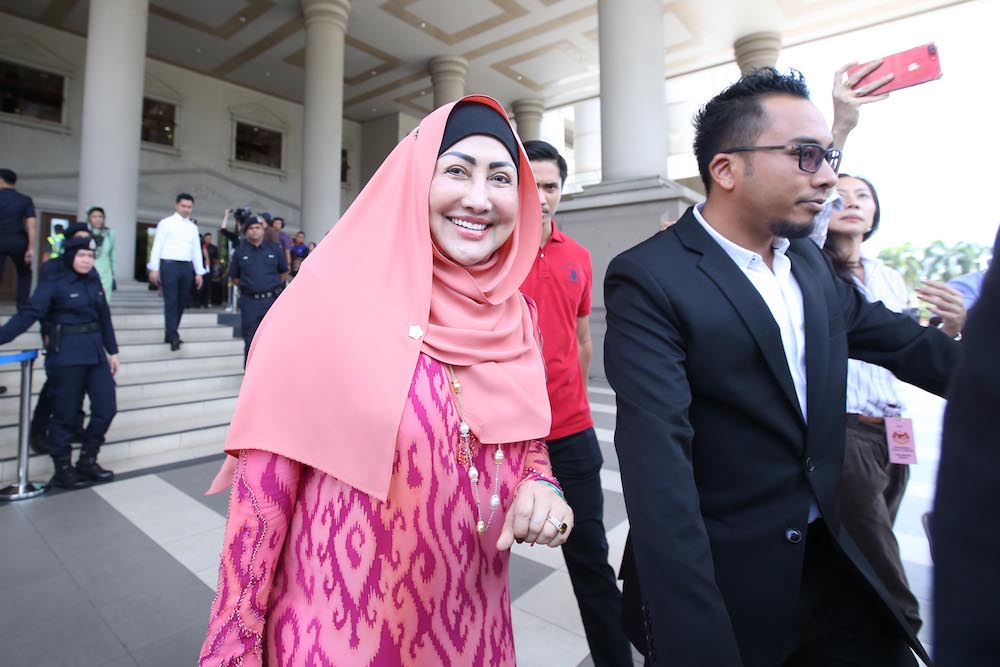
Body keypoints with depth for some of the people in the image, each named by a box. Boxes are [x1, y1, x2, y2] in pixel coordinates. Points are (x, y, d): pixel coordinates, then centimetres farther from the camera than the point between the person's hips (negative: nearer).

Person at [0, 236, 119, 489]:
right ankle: (62, 469, 18)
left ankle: (87, 462, 22)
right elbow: (29, 314, -15)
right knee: (65, 414, 3)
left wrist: (112, 351, 14)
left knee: (106, 408, 5)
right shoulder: (53, 283, -8)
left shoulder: (93, 281, 9)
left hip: (95, 352, 6)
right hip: (66, 355, -5)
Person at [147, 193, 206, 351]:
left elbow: (196, 250, 16)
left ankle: (170, 334, 19)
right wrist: (154, 268, -8)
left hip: (187, 266, 5)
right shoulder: (166, 223, 2)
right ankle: (173, 337, -10)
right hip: (169, 265, -5)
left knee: (182, 302, 8)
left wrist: (199, 272, 11)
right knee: (171, 301, -9)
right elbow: (157, 246, -2)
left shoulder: (193, 227, 16)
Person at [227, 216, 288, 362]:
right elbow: (234, 277, 13)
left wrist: (273, 285, 9)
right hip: (249, 301, 0)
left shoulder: (274, 249, 5)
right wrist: (247, 286, 4)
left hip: (272, 300, 0)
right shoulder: (240, 251, 4)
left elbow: (284, 271, 15)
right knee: (250, 339, 3)